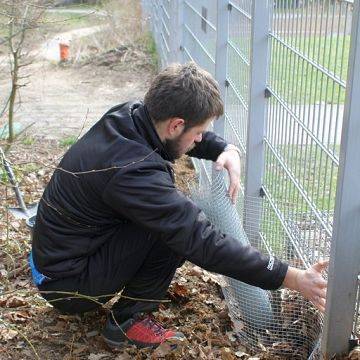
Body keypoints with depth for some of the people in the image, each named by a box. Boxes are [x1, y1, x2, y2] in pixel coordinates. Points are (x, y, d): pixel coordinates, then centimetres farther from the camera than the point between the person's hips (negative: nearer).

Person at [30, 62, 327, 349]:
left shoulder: (128, 116, -8)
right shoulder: (132, 171, -33)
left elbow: (190, 136, 12)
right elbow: (202, 241, -32)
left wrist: (227, 149, -9)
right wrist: (293, 278, -28)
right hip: (66, 284, -9)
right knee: (180, 225, -20)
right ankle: (129, 320, -6)